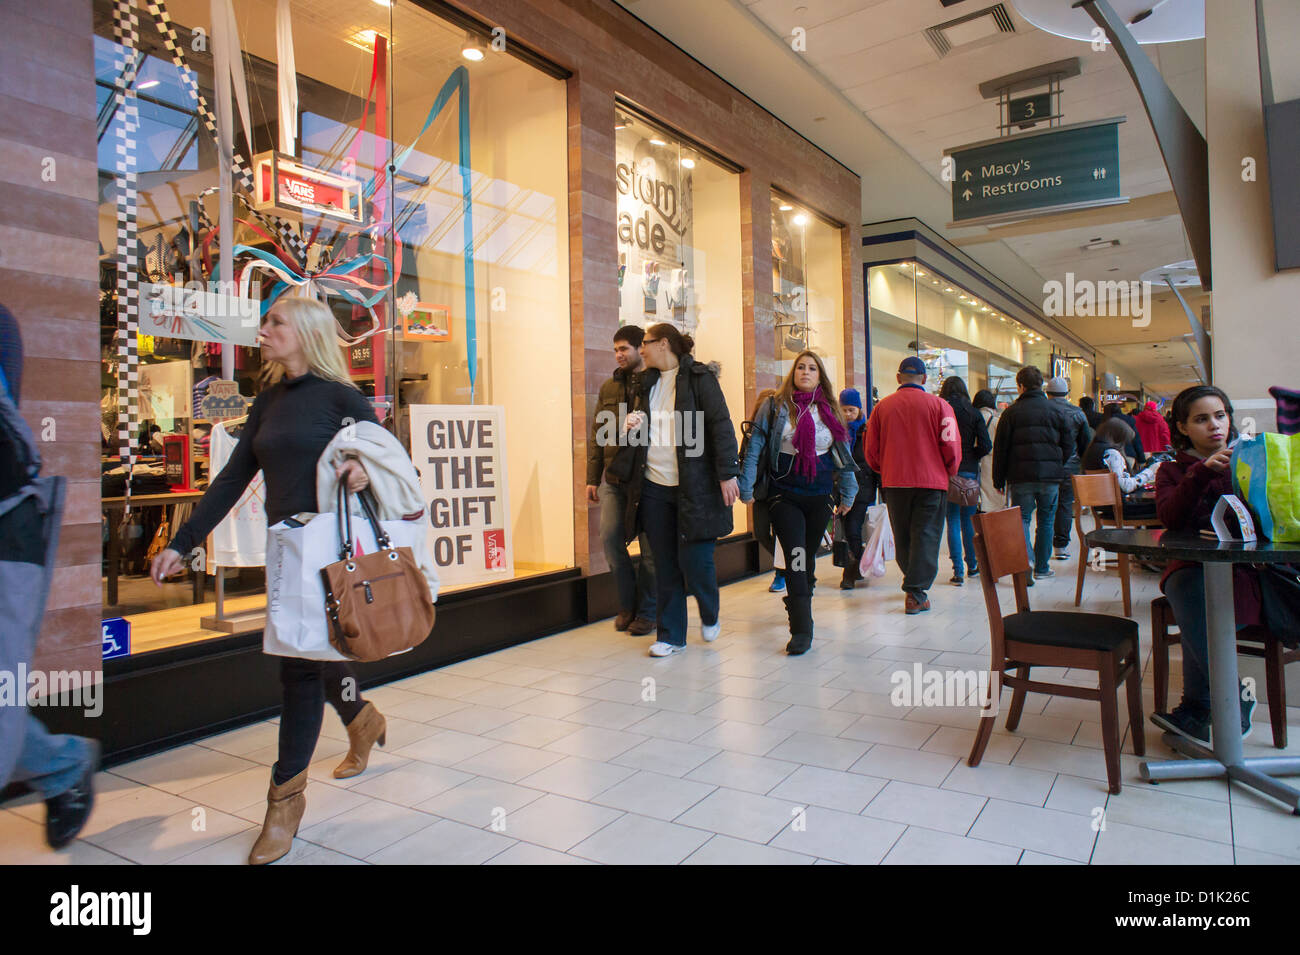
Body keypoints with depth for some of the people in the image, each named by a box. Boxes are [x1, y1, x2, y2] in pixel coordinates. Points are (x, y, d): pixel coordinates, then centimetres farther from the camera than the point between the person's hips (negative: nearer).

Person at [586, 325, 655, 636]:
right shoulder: (608, 388, 13)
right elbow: (597, 436, 13)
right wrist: (592, 478, 9)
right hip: (613, 478, 4)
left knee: (650, 544, 2)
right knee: (610, 536, -5)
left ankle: (646, 611, 18)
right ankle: (627, 605, 15)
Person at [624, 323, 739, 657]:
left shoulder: (699, 377, -3)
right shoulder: (648, 382, 15)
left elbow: (721, 426, -9)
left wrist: (727, 473, -15)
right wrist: (634, 424, 3)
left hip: (694, 487, -5)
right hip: (654, 488, 5)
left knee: (694, 560, -4)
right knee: (665, 564, 7)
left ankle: (709, 616, 26)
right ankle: (670, 635, 18)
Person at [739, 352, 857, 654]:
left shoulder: (830, 411, 9)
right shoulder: (775, 406, 0)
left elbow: (844, 454, 15)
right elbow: (754, 447, -1)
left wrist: (847, 494, 15)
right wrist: (745, 487, -6)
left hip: (820, 496, 3)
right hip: (784, 495, -3)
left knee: (808, 557, 12)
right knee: (796, 557, -11)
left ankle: (798, 605, 34)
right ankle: (802, 629, -11)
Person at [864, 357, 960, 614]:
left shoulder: (882, 407, 2)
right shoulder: (938, 404, -4)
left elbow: (871, 451, 4)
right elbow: (952, 446, -6)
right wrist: (949, 472, 12)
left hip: (894, 483, 2)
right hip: (931, 481, -2)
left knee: (903, 537, 15)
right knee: (926, 536, 1)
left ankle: (913, 584, 28)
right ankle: (916, 594, -4)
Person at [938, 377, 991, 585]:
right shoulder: (974, 414, 1)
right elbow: (986, 446, -5)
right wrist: (969, 457, 11)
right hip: (970, 472, 2)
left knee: (953, 522, 3)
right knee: (968, 520, 14)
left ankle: (958, 571, 0)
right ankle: (972, 565, 23)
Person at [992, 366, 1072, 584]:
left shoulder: (1011, 412, -2)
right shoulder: (1055, 411, 4)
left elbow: (1000, 449, -1)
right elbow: (1068, 447, 6)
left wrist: (999, 480, 5)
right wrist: (1057, 467, 17)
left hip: (1021, 476, -2)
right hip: (1051, 476, 2)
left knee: (1021, 519, 4)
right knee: (1047, 520, 13)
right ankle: (1041, 567, 19)